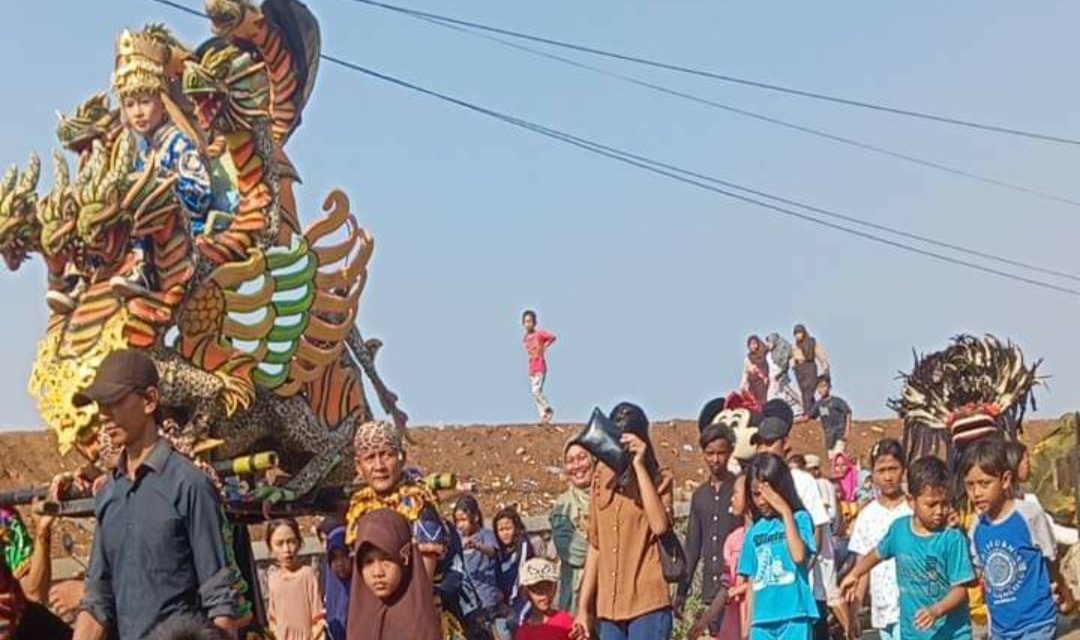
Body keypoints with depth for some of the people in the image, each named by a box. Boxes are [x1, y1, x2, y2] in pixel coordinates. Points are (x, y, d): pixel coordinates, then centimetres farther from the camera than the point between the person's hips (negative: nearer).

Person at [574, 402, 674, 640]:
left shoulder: (657, 479, 0)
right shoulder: (603, 480, 13)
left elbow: (660, 525, -19)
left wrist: (639, 466, -15)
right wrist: (583, 606, 13)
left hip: (647, 604, -5)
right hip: (609, 608, 5)